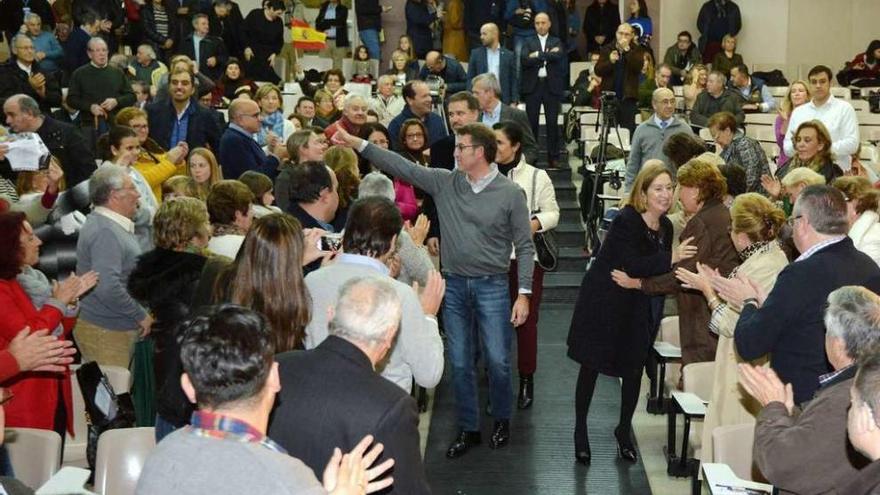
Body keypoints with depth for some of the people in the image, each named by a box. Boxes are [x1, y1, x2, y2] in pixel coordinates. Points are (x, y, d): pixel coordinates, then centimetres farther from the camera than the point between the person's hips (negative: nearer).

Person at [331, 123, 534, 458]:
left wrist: (524, 294, -10)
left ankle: (501, 420, 26)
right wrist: (357, 144, -9)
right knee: (460, 363, 9)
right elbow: (403, 168, -2)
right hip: (455, 285, 3)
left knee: (497, 361, 2)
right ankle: (468, 428, 23)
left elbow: (524, 246, -5)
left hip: (492, 286, -3)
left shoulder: (510, 193, -7)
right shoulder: (444, 182, 1)